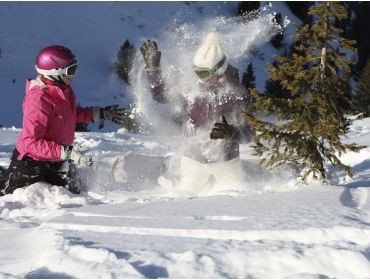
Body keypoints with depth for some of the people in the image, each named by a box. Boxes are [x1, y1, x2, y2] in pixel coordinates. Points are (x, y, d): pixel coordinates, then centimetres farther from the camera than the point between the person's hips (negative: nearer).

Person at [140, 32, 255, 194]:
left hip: (226, 161, -1)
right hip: (194, 159, 2)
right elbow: (160, 96, 5)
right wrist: (152, 67, -5)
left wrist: (231, 132, -39)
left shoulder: (236, 94, -18)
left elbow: (248, 134, -17)